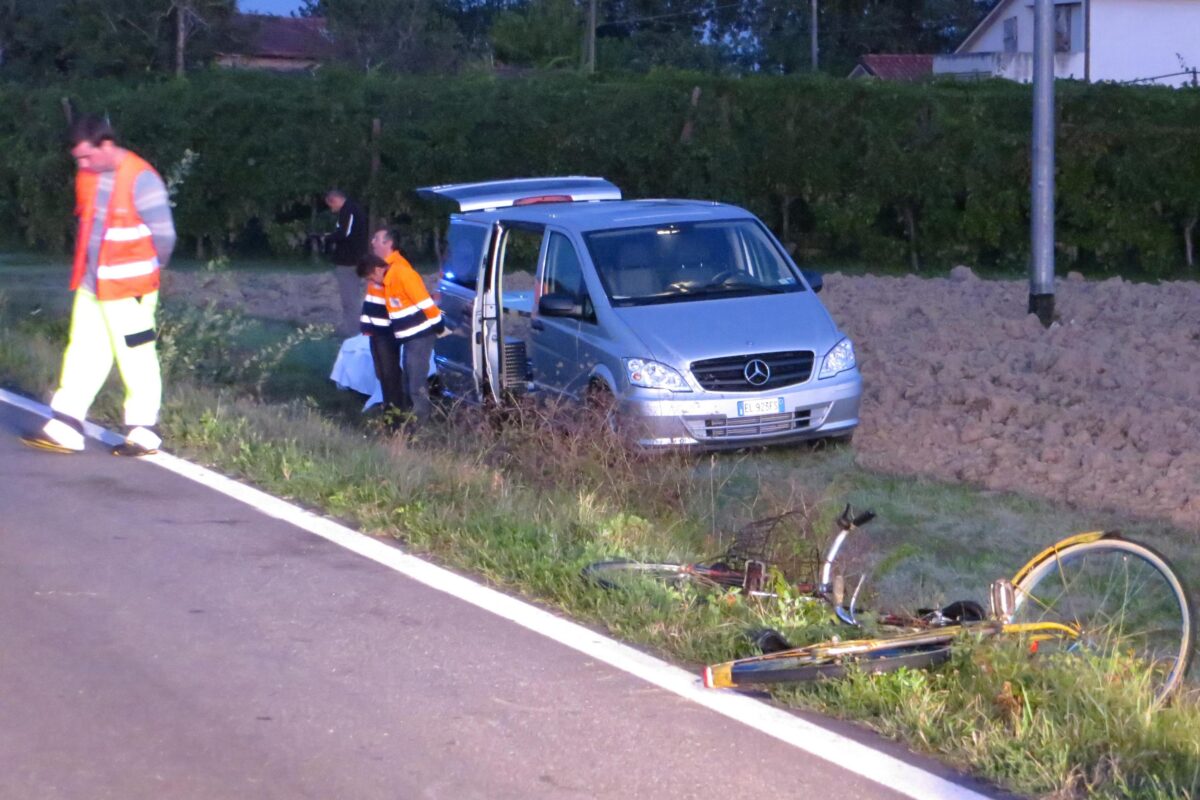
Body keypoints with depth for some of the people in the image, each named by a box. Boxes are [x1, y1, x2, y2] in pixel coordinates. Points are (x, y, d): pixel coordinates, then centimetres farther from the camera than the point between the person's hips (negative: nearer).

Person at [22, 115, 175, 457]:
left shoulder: (140, 179, -18)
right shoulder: (86, 176, 5)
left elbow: (164, 235, -14)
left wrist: (146, 270, 2)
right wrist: (86, 265, 15)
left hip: (128, 288, -7)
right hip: (89, 285, 7)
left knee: (136, 358, 2)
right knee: (82, 355, 8)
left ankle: (144, 431, 12)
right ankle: (65, 428, 12)